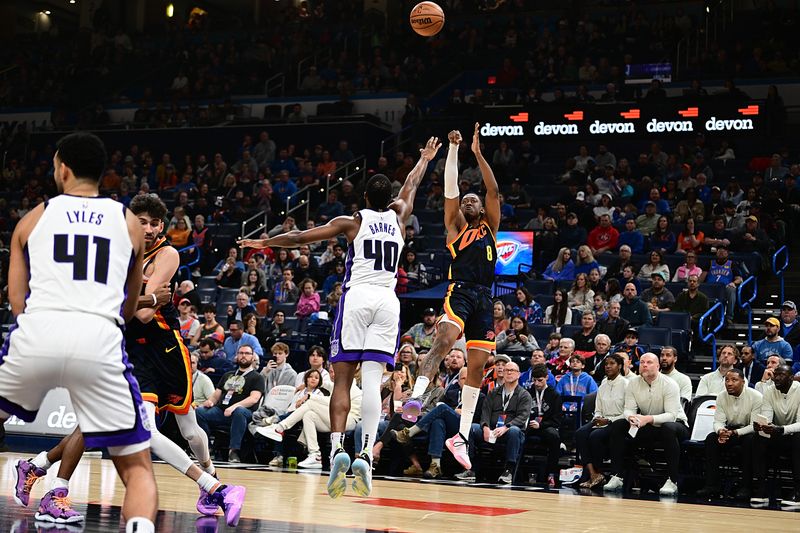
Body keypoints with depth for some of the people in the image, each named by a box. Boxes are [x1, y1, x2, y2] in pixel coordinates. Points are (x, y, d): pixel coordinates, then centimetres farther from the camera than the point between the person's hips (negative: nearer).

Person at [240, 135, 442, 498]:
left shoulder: (352, 222, 7)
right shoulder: (398, 216, 16)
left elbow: (301, 237, 7)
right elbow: (411, 186, 37)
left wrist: (264, 242, 22)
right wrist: (425, 159, 56)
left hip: (356, 297, -2)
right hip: (387, 301, 2)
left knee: (342, 379, 0)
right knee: (372, 381, -6)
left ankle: (337, 449, -16)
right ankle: (366, 453, -21)